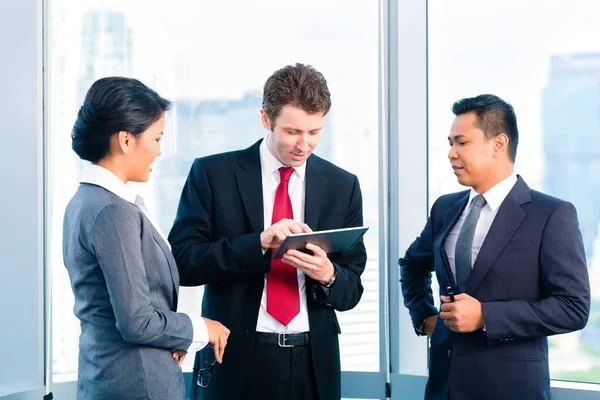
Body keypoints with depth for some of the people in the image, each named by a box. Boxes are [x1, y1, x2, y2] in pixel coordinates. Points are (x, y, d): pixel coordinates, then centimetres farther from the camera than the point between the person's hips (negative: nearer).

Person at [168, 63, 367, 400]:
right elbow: (182, 261, -10)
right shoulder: (213, 174, -2)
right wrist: (259, 242, -22)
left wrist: (328, 275, -16)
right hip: (237, 360, -2)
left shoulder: (342, 186, 5)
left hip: (313, 363, 2)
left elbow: (351, 290, 6)